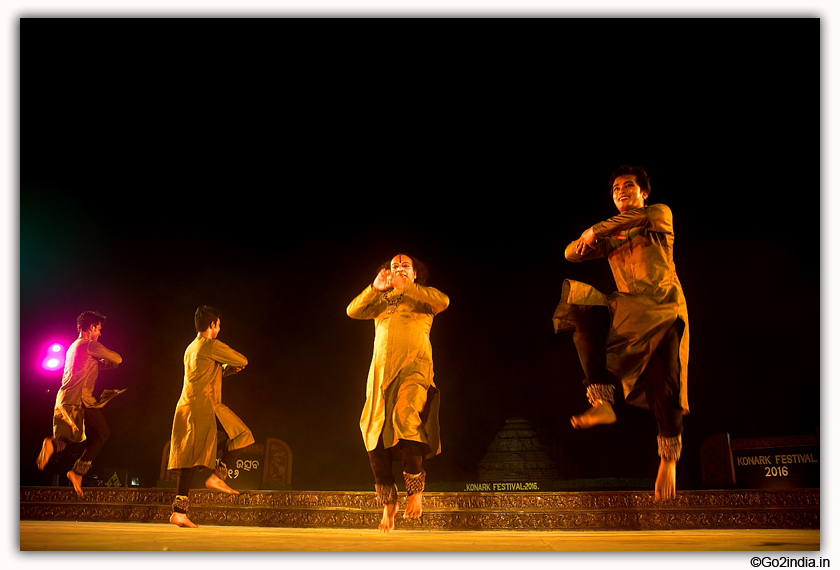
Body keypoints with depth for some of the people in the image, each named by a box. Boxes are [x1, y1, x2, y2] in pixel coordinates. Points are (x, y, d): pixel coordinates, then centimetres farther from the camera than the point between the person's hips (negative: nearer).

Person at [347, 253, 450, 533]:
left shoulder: (422, 298, 16)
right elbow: (352, 311, 9)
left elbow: (443, 301, -6)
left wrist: (406, 287, -9)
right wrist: (375, 288, -3)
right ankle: (388, 501, 11)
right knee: (375, 434, -4)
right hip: (382, 371, 4)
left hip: (415, 368, -4)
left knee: (404, 415, -30)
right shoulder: (381, 302, 25)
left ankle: (415, 485, -14)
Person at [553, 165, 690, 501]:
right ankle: (602, 403, -28)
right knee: (584, 313, -23)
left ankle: (669, 458, 4)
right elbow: (571, 253, 10)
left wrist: (596, 230, -11)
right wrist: (594, 239, -10)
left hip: (664, 307, -4)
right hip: (627, 309, 4)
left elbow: (644, 216, -16)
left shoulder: (661, 215, 8)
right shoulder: (611, 238, 20)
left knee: (663, 381, -13)